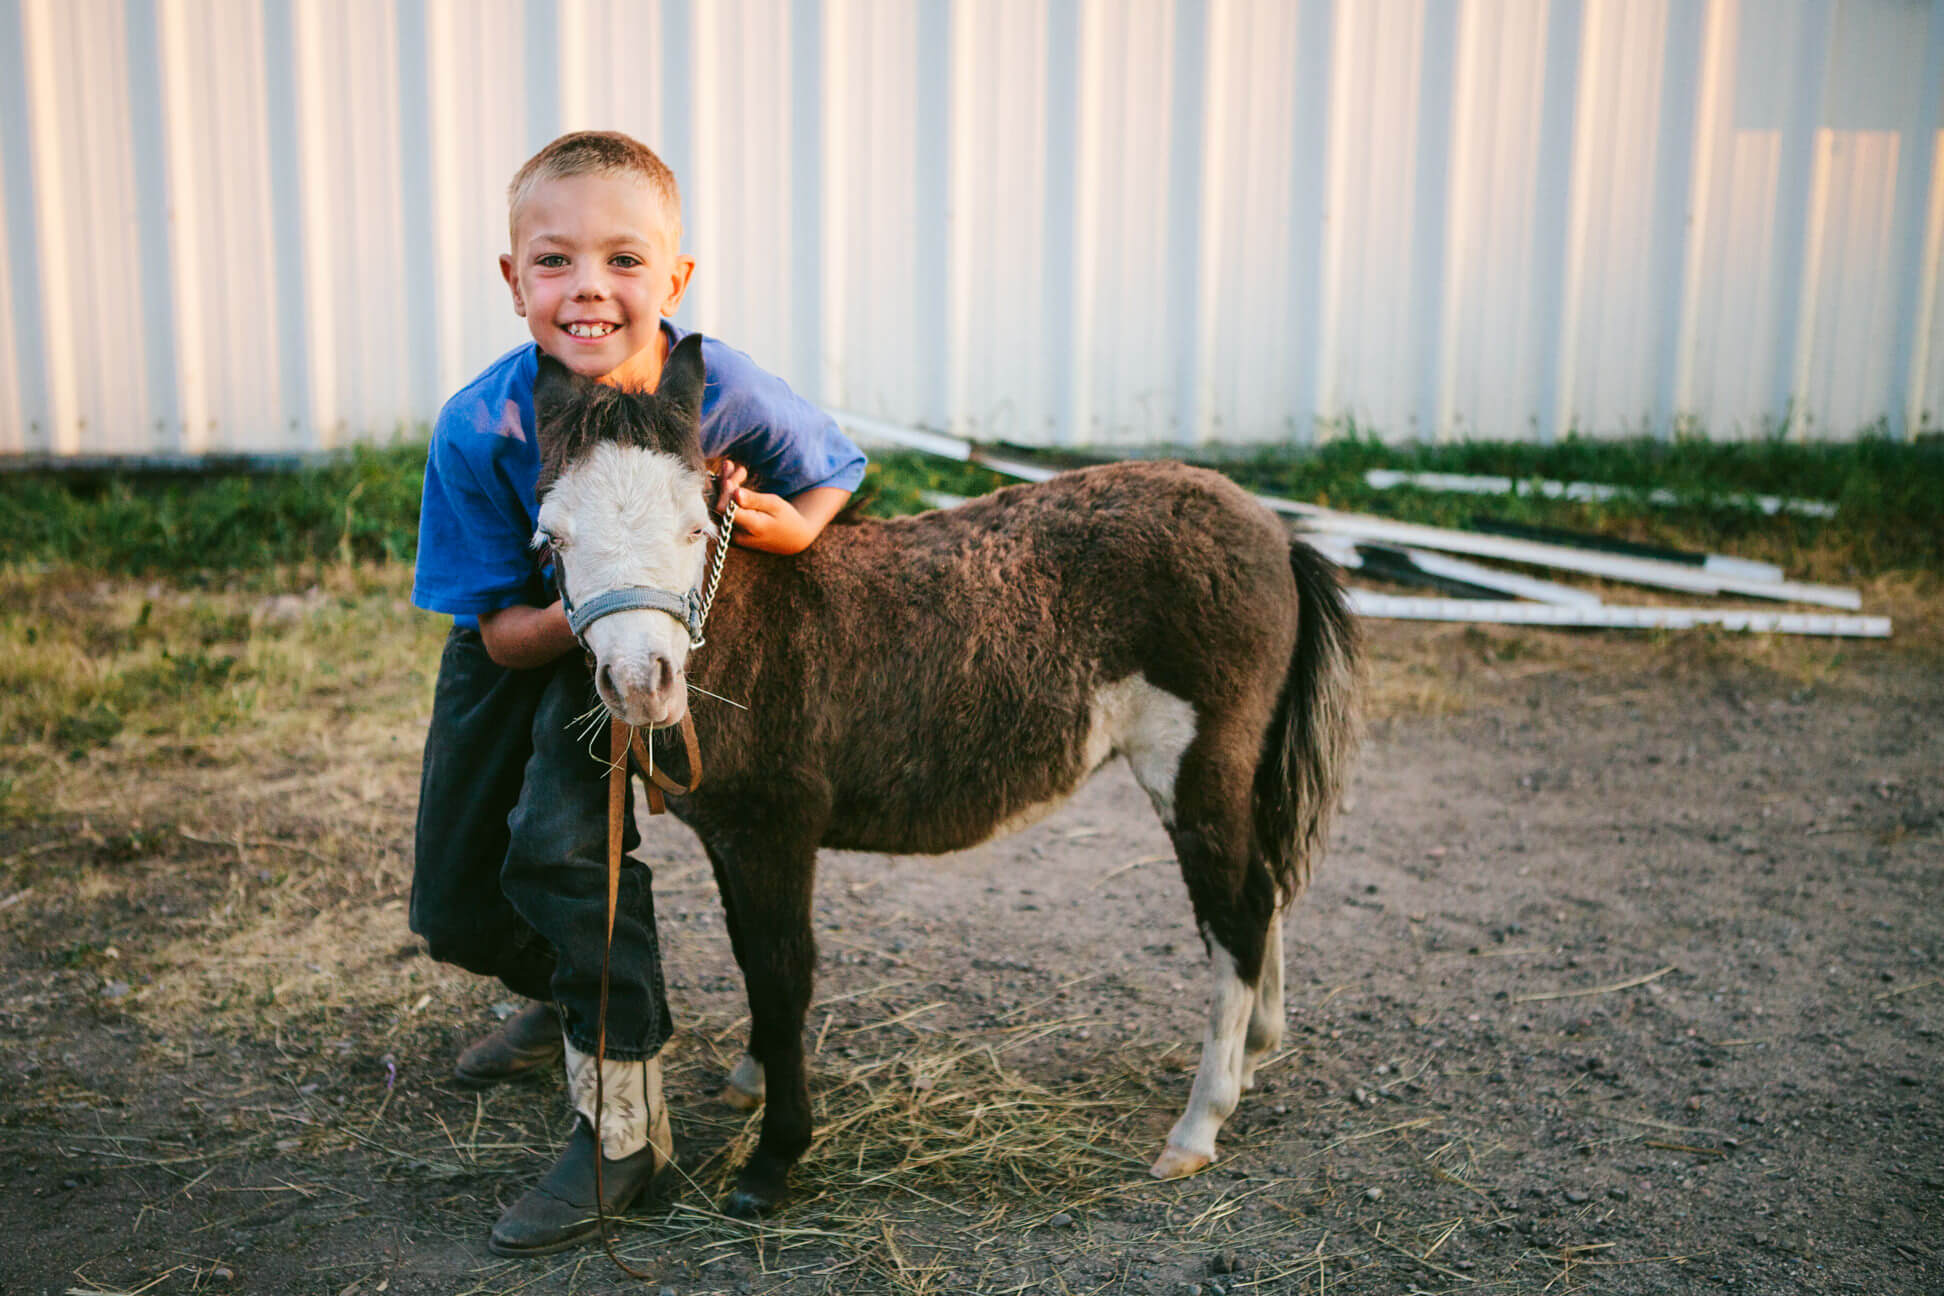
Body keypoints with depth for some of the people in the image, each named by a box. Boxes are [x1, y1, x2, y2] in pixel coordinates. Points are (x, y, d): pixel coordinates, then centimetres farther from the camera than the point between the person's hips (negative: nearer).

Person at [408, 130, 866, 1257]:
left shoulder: (730, 397, -32)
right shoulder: (479, 430, -30)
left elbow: (843, 472, -10)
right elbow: (503, 633, -19)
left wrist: (793, 527, -33)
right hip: (527, 634, 3)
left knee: (563, 836, -25)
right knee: (455, 908, 10)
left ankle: (624, 1126, -5)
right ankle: (572, 995, 46)